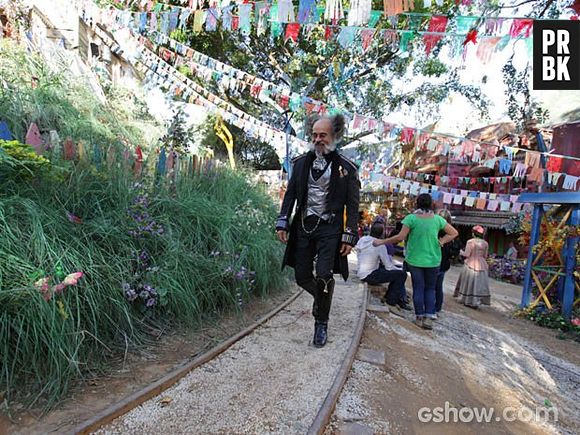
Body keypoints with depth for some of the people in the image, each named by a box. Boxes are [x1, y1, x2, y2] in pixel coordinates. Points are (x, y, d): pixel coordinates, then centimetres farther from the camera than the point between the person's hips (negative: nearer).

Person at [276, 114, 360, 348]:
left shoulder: (346, 167, -1)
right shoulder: (301, 162, 8)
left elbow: (352, 205, -1)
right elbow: (290, 194, 10)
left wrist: (350, 236, -6)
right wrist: (283, 222, 1)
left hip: (329, 228, -3)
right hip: (303, 225, 4)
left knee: (324, 277, -10)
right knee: (302, 276, 6)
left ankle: (321, 323, 12)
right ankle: (322, 297, 38)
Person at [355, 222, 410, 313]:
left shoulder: (362, 239, 3)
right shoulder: (379, 245, -18)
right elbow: (389, 267, -15)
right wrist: (401, 269, 6)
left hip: (361, 273, 9)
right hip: (369, 276, -9)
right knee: (402, 274, -3)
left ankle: (399, 299, 21)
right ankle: (391, 301, 12)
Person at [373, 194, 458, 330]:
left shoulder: (411, 218, -10)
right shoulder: (437, 219, -1)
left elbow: (400, 237, -14)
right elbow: (454, 233, 5)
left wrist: (382, 242, -6)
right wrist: (440, 242, 3)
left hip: (415, 259, -1)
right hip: (433, 260, 1)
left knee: (418, 288, 10)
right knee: (430, 288, 13)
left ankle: (419, 317, 15)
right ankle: (428, 317, 4)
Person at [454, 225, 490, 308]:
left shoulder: (470, 241, -12)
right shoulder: (485, 243, 2)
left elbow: (467, 254, -13)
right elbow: (485, 256, 8)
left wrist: (461, 252, 7)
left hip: (471, 265, -4)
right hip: (481, 265, 4)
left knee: (470, 282, 6)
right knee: (479, 283, 8)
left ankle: (468, 301, 10)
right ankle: (476, 302, 11)